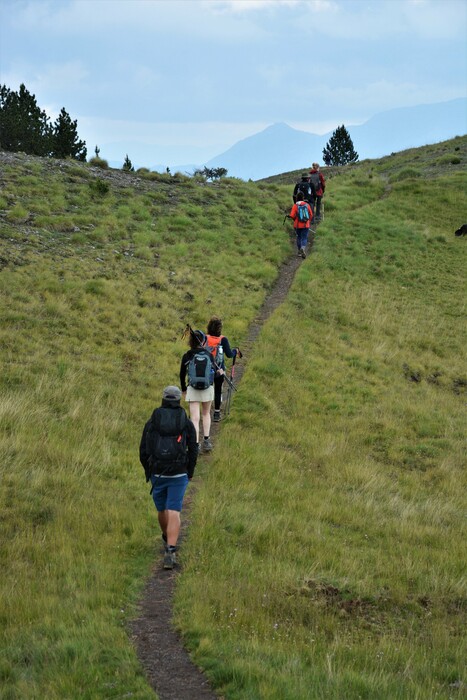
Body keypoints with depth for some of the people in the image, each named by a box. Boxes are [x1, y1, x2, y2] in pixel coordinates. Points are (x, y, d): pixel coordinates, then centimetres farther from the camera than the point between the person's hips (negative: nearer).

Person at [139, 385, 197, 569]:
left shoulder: (152, 422, 1)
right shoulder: (187, 423, -1)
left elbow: (143, 451, 1)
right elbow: (193, 451, 0)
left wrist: (148, 471, 19)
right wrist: (190, 473, 17)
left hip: (157, 474, 2)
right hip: (178, 475, -2)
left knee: (162, 509, 24)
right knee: (174, 514, -4)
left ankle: (167, 539, 49)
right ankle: (170, 553, -20)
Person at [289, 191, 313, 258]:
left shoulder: (295, 206, -10)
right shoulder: (307, 205, -3)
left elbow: (292, 216, -14)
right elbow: (311, 215, 2)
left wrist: (295, 219, 9)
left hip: (298, 225, 0)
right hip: (306, 225, 0)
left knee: (299, 237, 18)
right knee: (304, 238, 1)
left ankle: (300, 251, 25)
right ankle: (303, 248, -26)